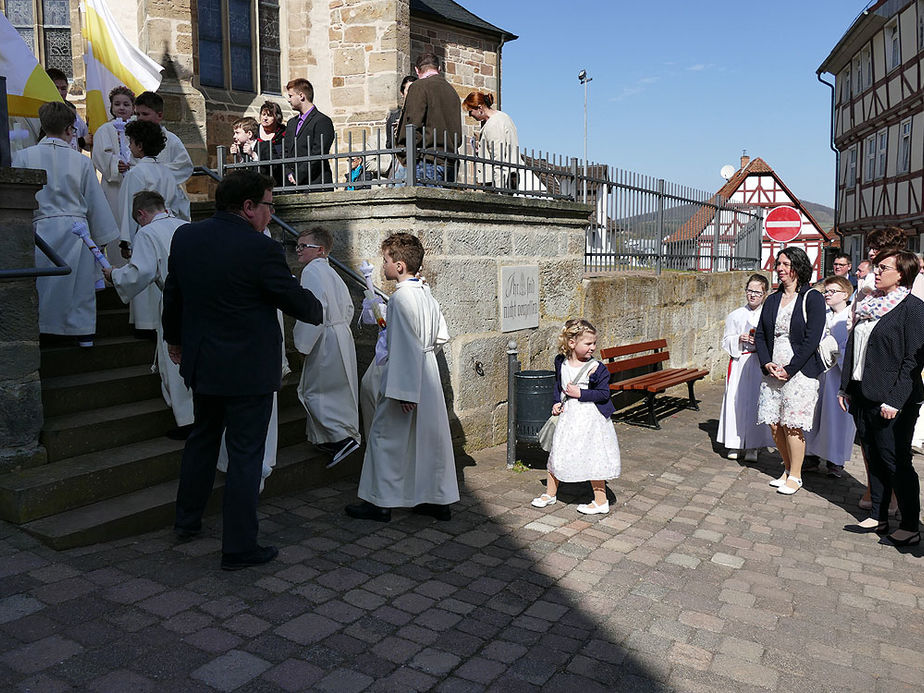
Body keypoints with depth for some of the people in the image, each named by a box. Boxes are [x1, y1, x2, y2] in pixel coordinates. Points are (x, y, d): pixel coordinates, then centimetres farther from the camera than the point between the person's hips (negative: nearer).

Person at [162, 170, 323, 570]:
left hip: (200, 362, 7)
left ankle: (186, 521, 39)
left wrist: (173, 337, 29)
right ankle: (239, 548, 14)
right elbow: (295, 300, -10)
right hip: (249, 369, -7)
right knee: (245, 454, 4)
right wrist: (317, 312, 13)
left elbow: (172, 293, 13)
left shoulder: (185, 237, 1)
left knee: (202, 438, 25)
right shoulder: (261, 249, -20)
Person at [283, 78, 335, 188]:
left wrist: (297, 177, -13)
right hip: (293, 184, 6)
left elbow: (317, 154, -12)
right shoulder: (291, 122, 21)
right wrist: (289, 173, 0)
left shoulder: (323, 121, -5)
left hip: (315, 184, -6)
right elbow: (286, 151, 18)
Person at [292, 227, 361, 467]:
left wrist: (302, 341, -17)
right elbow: (348, 306, 20)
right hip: (342, 335, 10)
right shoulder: (331, 272, 15)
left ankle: (343, 438, -8)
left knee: (314, 391, -2)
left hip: (326, 341, -10)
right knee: (339, 389, 15)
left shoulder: (312, 271, -14)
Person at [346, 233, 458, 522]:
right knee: (431, 436, 13)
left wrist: (404, 392, -22)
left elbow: (407, 347, -22)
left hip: (407, 379, -8)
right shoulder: (426, 295, 8)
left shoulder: (401, 297, -18)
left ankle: (380, 502, 15)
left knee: (385, 437, 5)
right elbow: (442, 335, 14)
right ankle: (439, 499, 22)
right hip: (430, 376, 8)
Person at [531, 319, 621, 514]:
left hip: (590, 418, -5)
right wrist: (557, 403, 5)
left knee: (593, 459, 1)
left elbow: (604, 394, -13)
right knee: (556, 453, 13)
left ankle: (601, 502, 17)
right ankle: (550, 493, 32)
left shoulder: (596, 368, -14)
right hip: (568, 416, 5)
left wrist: (580, 393, -18)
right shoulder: (561, 362, 0)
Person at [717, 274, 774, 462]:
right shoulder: (735, 315, 10)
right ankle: (735, 443, 11)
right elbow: (726, 341, 9)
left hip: (760, 363, -1)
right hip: (739, 364, 1)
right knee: (736, 402, -1)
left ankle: (752, 446, 6)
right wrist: (739, 339, -9)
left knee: (756, 402, -3)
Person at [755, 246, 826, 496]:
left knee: (792, 426, -4)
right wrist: (767, 363, -5)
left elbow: (811, 340, -11)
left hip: (799, 372, -6)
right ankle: (788, 469, 26)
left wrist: (789, 369, -15)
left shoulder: (812, 298, -4)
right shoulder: (772, 300, 13)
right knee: (774, 424, 7)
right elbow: (760, 335, 11)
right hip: (772, 372, 6)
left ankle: (795, 476, 12)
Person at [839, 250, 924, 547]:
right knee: (874, 459, 14)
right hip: (863, 397, 7)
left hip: (893, 402, -7)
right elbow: (853, 348, 16)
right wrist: (847, 387, 12)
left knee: (896, 463, 1)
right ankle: (878, 517, 24)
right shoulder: (870, 304, 12)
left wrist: (894, 400, -18)